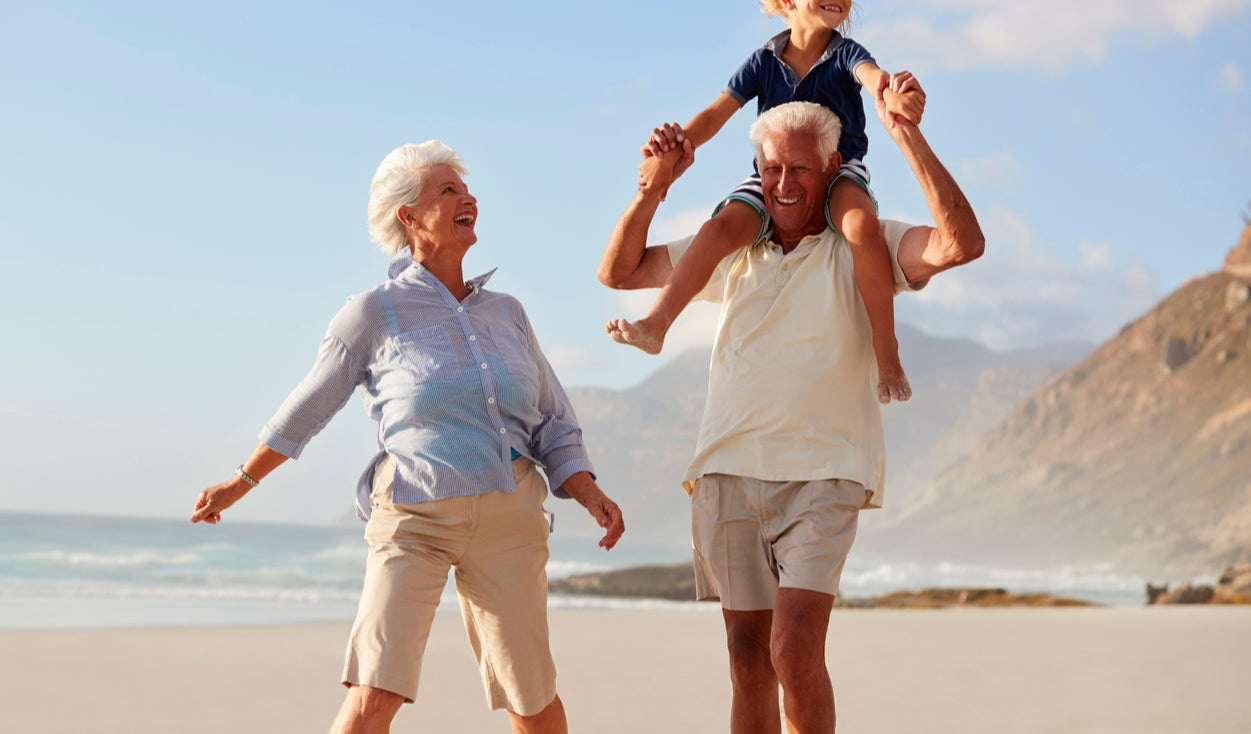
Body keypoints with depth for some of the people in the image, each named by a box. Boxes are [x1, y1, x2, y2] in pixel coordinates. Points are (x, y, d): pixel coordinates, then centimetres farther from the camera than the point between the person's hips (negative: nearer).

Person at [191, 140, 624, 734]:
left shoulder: (505, 313, 11)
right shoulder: (375, 314, 0)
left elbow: (552, 425, 14)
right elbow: (307, 408, 11)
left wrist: (591, 495, -2)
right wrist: (240, 483, 18)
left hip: (507, 517, 4)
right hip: (414, 518, -3)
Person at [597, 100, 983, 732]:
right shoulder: (733, 248, 14)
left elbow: (962, 244, -16)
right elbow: (617, 272, 17)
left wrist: (907, 135, -20)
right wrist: (653, 186, 1)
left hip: (822, 474, -4)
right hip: (727, 472, 4)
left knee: (795, 653, -18)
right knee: (748, 663, 6)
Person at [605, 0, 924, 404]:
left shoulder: (846, 53, -2)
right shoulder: (764, 61, 2)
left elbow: (870, 73, -25)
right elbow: (716, 113, -3)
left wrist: (893, 92, -51)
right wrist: (678, 142, -24)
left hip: (839, 169, -2)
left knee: (862, 226, -36)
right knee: (721, 226, -27)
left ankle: (886, 349, -25)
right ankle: (655, 324, -34)